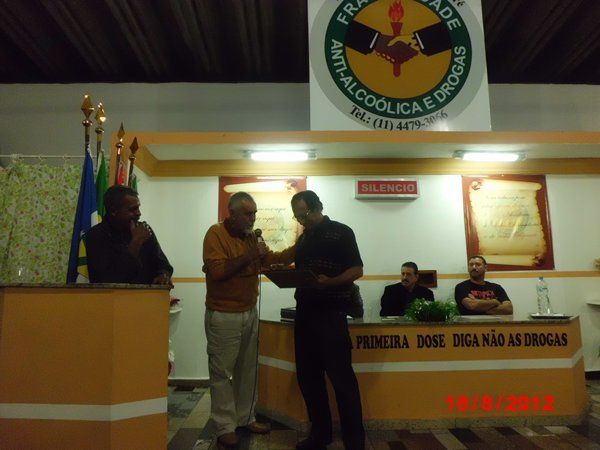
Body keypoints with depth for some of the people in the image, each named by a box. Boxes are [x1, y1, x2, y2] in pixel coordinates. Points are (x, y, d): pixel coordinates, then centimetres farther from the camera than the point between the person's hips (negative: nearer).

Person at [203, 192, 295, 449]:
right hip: (223, 316, -7)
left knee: (247, 369, 14)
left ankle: (246, 418, 28)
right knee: (222, 372, 3)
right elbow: (216, 270, -23)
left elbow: (274, 260, 13)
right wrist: (249, 256, -23)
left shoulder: (250, 237, 10)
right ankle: (225, 428, 14)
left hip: (249, 313, 7)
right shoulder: (216, 234, -11)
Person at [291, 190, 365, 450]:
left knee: (341, 377, -3)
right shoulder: (303, 238, 16)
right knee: (308, 376, 11)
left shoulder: (340, 232, -4)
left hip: (330, 313, -7)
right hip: (304, 312, 7)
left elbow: (357, 270, -9)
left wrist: (330, 282, -25)